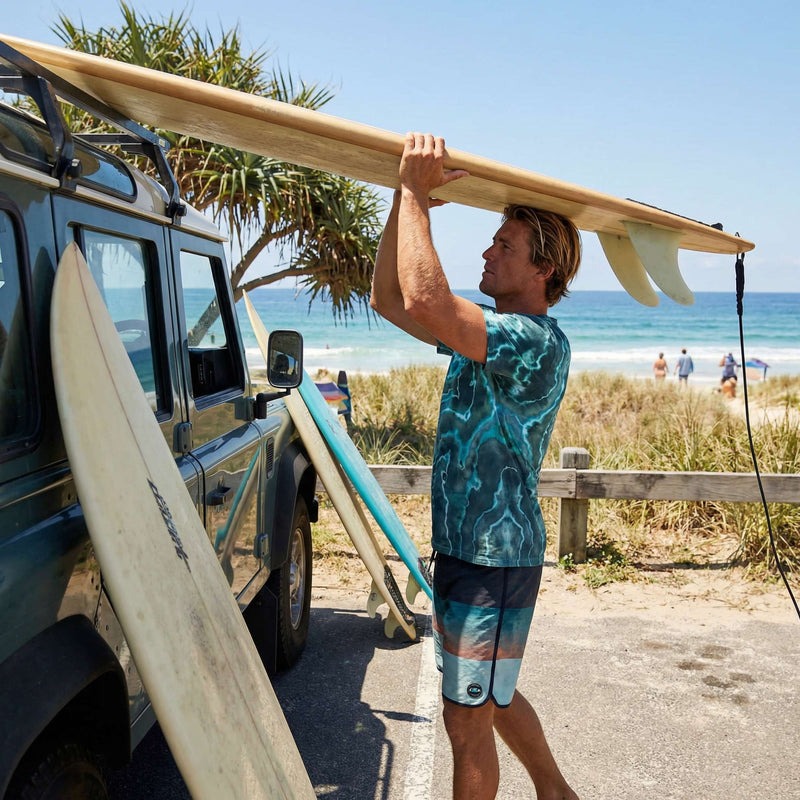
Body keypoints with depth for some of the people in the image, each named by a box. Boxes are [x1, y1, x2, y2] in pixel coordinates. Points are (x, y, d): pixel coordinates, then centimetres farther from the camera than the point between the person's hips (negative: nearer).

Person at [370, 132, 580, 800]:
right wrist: (408, 201, 0)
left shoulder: (539, 341, -22)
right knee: (490, 695, 25)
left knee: (468, 717, 4)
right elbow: (389, 300, 9)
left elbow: (424, 304, -36)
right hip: (465, 545, 10)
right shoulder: (490, 331, 9)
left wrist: (414, 193, -26)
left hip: (494, 557, -10)